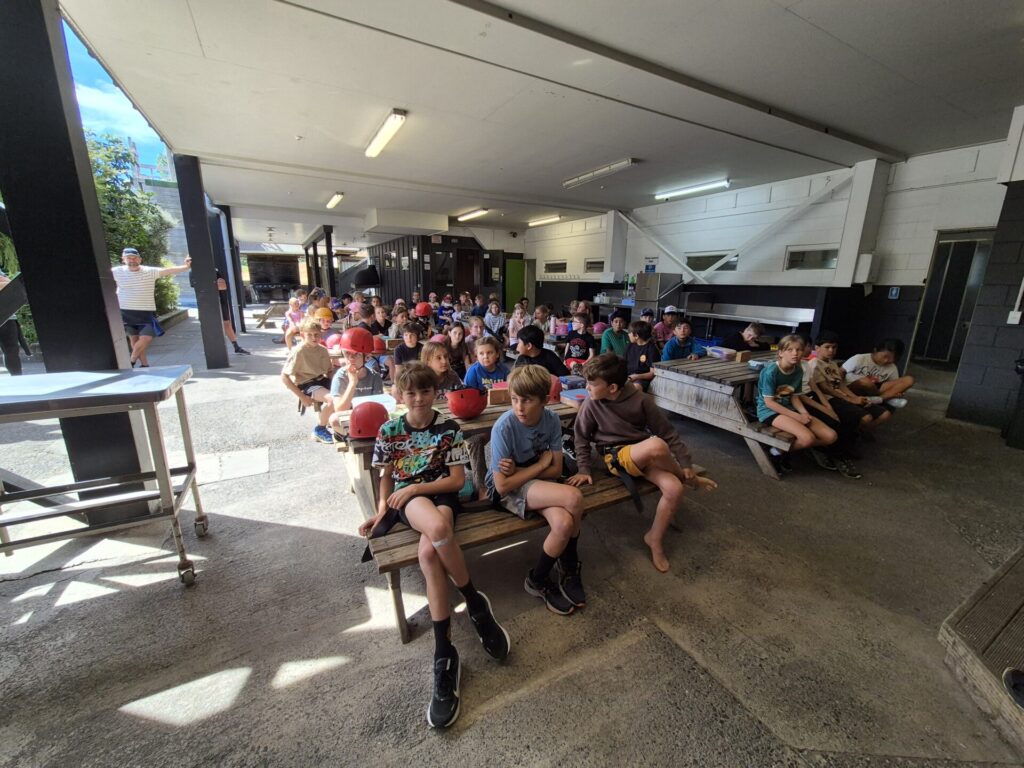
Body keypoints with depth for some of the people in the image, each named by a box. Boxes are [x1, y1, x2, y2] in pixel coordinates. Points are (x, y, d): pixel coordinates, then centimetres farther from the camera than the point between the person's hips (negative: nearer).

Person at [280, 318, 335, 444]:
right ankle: (319, 430, -8)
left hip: (321, 380, 7)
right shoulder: (298, 351, -14)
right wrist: (302, 397, -17)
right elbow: (284, 376, -14)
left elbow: (330, 370, 15)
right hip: (306, 385, -7)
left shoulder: (322, 350, 3)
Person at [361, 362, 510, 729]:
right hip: (406, 499, 0)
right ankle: (475, 603, -18)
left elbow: (457, 479, -2)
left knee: (429, 551, -34)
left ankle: (444, 655, -14)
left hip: (441, 494, 0)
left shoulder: (449, 428, 1)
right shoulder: (389, 431, 6)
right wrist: (382, 509, 2)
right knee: (438, 528, -38)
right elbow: (387, 476, 17)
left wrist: (416, 487, -11)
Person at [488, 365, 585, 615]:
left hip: (540, 482, 4)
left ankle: (538, 580, 5)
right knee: (573, 498, -27)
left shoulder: (552, 420, -11)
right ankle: (570, 568, 3)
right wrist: (541, 464, -17)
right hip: (508, 489, -4)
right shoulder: (504, 427, -24)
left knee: (564, 523, -28)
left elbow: (556, 470, -6)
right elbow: (503, 485, -22)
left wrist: (518, 471, -18)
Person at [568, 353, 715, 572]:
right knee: (656, 445, -34)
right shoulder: (592, 404, -12)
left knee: (674, 489, -24)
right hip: (616, 456, -3)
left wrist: (685, 462, -5)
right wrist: (584, 469, -6)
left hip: (645, 455, 3)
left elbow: (666, 430, -3)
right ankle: (688, 479, 0)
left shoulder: (639, 399, -10)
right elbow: (581, 437, 1)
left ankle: (654, 539, 4)